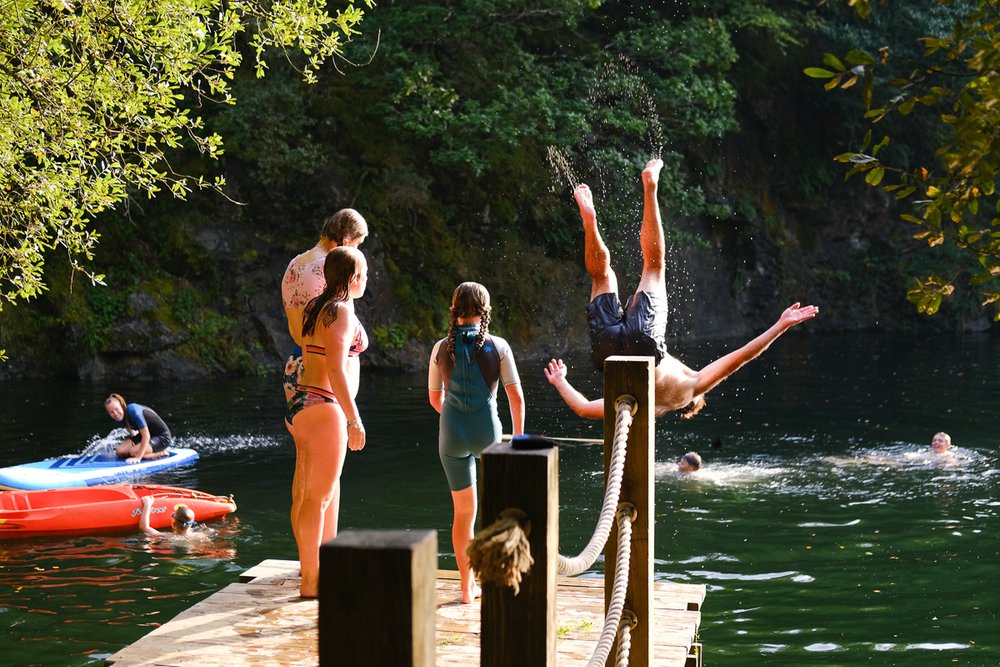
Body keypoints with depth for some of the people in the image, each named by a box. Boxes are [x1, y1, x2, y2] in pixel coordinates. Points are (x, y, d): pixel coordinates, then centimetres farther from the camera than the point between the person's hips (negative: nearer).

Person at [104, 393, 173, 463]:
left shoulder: (133, 411, -30)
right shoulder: (119, 418, -6)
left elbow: (146, 435, -32)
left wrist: (138, 457, -34)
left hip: (162, 437, -8)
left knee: (134, 452, -27)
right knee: (120, 451, -7)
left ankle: (161, 453, -4)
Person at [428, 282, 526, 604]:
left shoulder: (442, 348, 2)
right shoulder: (497, 346, -4)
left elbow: (435, 398, 12)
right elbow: (516, 397, -4)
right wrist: (518, 437, 8)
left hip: (452, 433, 1)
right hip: (487, 432, -1)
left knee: (463, 511, 12)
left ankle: (468, 585, 15)